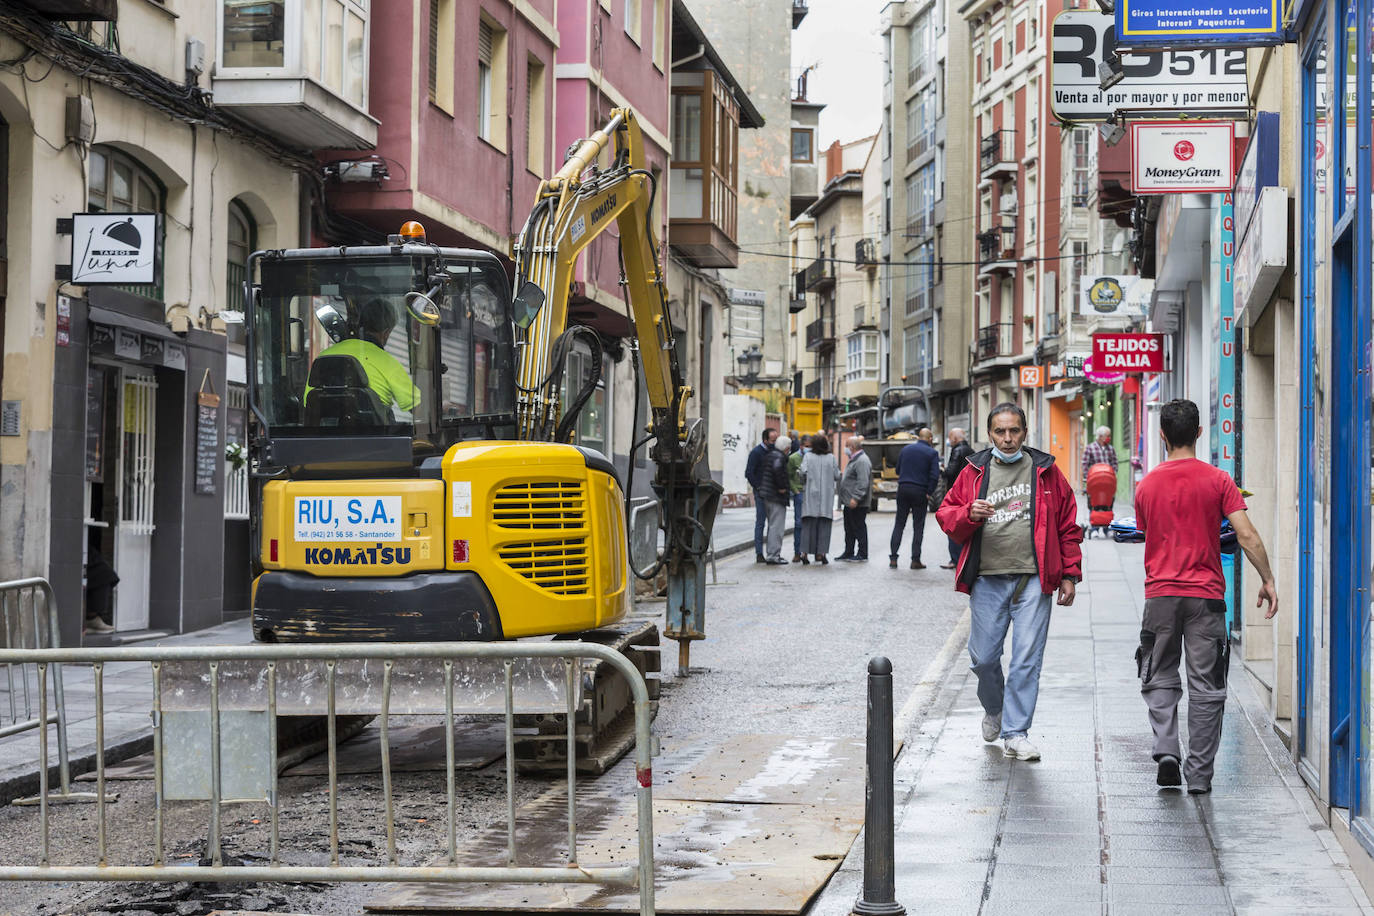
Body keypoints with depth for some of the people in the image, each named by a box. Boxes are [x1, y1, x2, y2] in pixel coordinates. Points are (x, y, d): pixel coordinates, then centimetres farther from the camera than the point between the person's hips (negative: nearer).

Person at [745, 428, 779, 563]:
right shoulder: (756, 452, -7)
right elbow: (749, 473, -10)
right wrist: (758, 488, -13)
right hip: (761, 491, -6)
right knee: (760, 522, -4)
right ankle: (759, 554, -2)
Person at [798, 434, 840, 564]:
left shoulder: (808, 456, -3)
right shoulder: (831, 458, 0)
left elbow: (803, 472, -13)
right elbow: (837, 476, 0)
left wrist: (803, 483, 7)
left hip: (810, 495, 0)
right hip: (826, 497, 0)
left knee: (808, 524, 3)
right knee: (824, 524, 4)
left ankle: (805, 552, -4)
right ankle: (821, 553, 0)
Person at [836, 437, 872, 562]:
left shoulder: (862, 461, -17)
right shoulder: (853, 459, 17)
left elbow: (863, 483, -25)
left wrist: (856, 498, -28)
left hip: (858, 504, -10)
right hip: (849, 502, 10)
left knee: (859, 528, -4)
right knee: (849, 528, 15)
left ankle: (862, 555, 2)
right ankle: (848, 553, 23)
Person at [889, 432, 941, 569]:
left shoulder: (906, 449, 7)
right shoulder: (932, 453, -4)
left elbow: (897, 470, 13)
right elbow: (934, 475, -12)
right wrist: (929, 492, -5)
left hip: (903, 489, 3)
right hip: (920, 491, -3)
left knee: (899, 524, 8)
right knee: (918, 526, 4)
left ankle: (893, 558, 3)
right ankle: (915, 560, 3)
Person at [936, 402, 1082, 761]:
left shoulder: (1045, 471, 7)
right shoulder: (974, 472, 9)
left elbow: (1068, 525, 10)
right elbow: (946, 516, 10)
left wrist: (1070, 574, 5)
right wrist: (969, 514, -12)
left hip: (1033, 580, -1)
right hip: (987, 580, 1)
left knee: (1027, 658, -5)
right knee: (983, 657, 5)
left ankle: (1015, 733, 3)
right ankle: (993, 710, 35)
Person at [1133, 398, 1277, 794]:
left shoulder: (1147, 485, 3)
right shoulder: (1217, 480, -5)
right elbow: (1247, 536, -10)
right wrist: (1267, 580, 0)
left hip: (1160, 594, 2)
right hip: (1206, 595, -1)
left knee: (1160, 679, 13)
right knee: (1206, 687, 5)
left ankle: (1166, 750, -8)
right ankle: (1199, 774, 5)